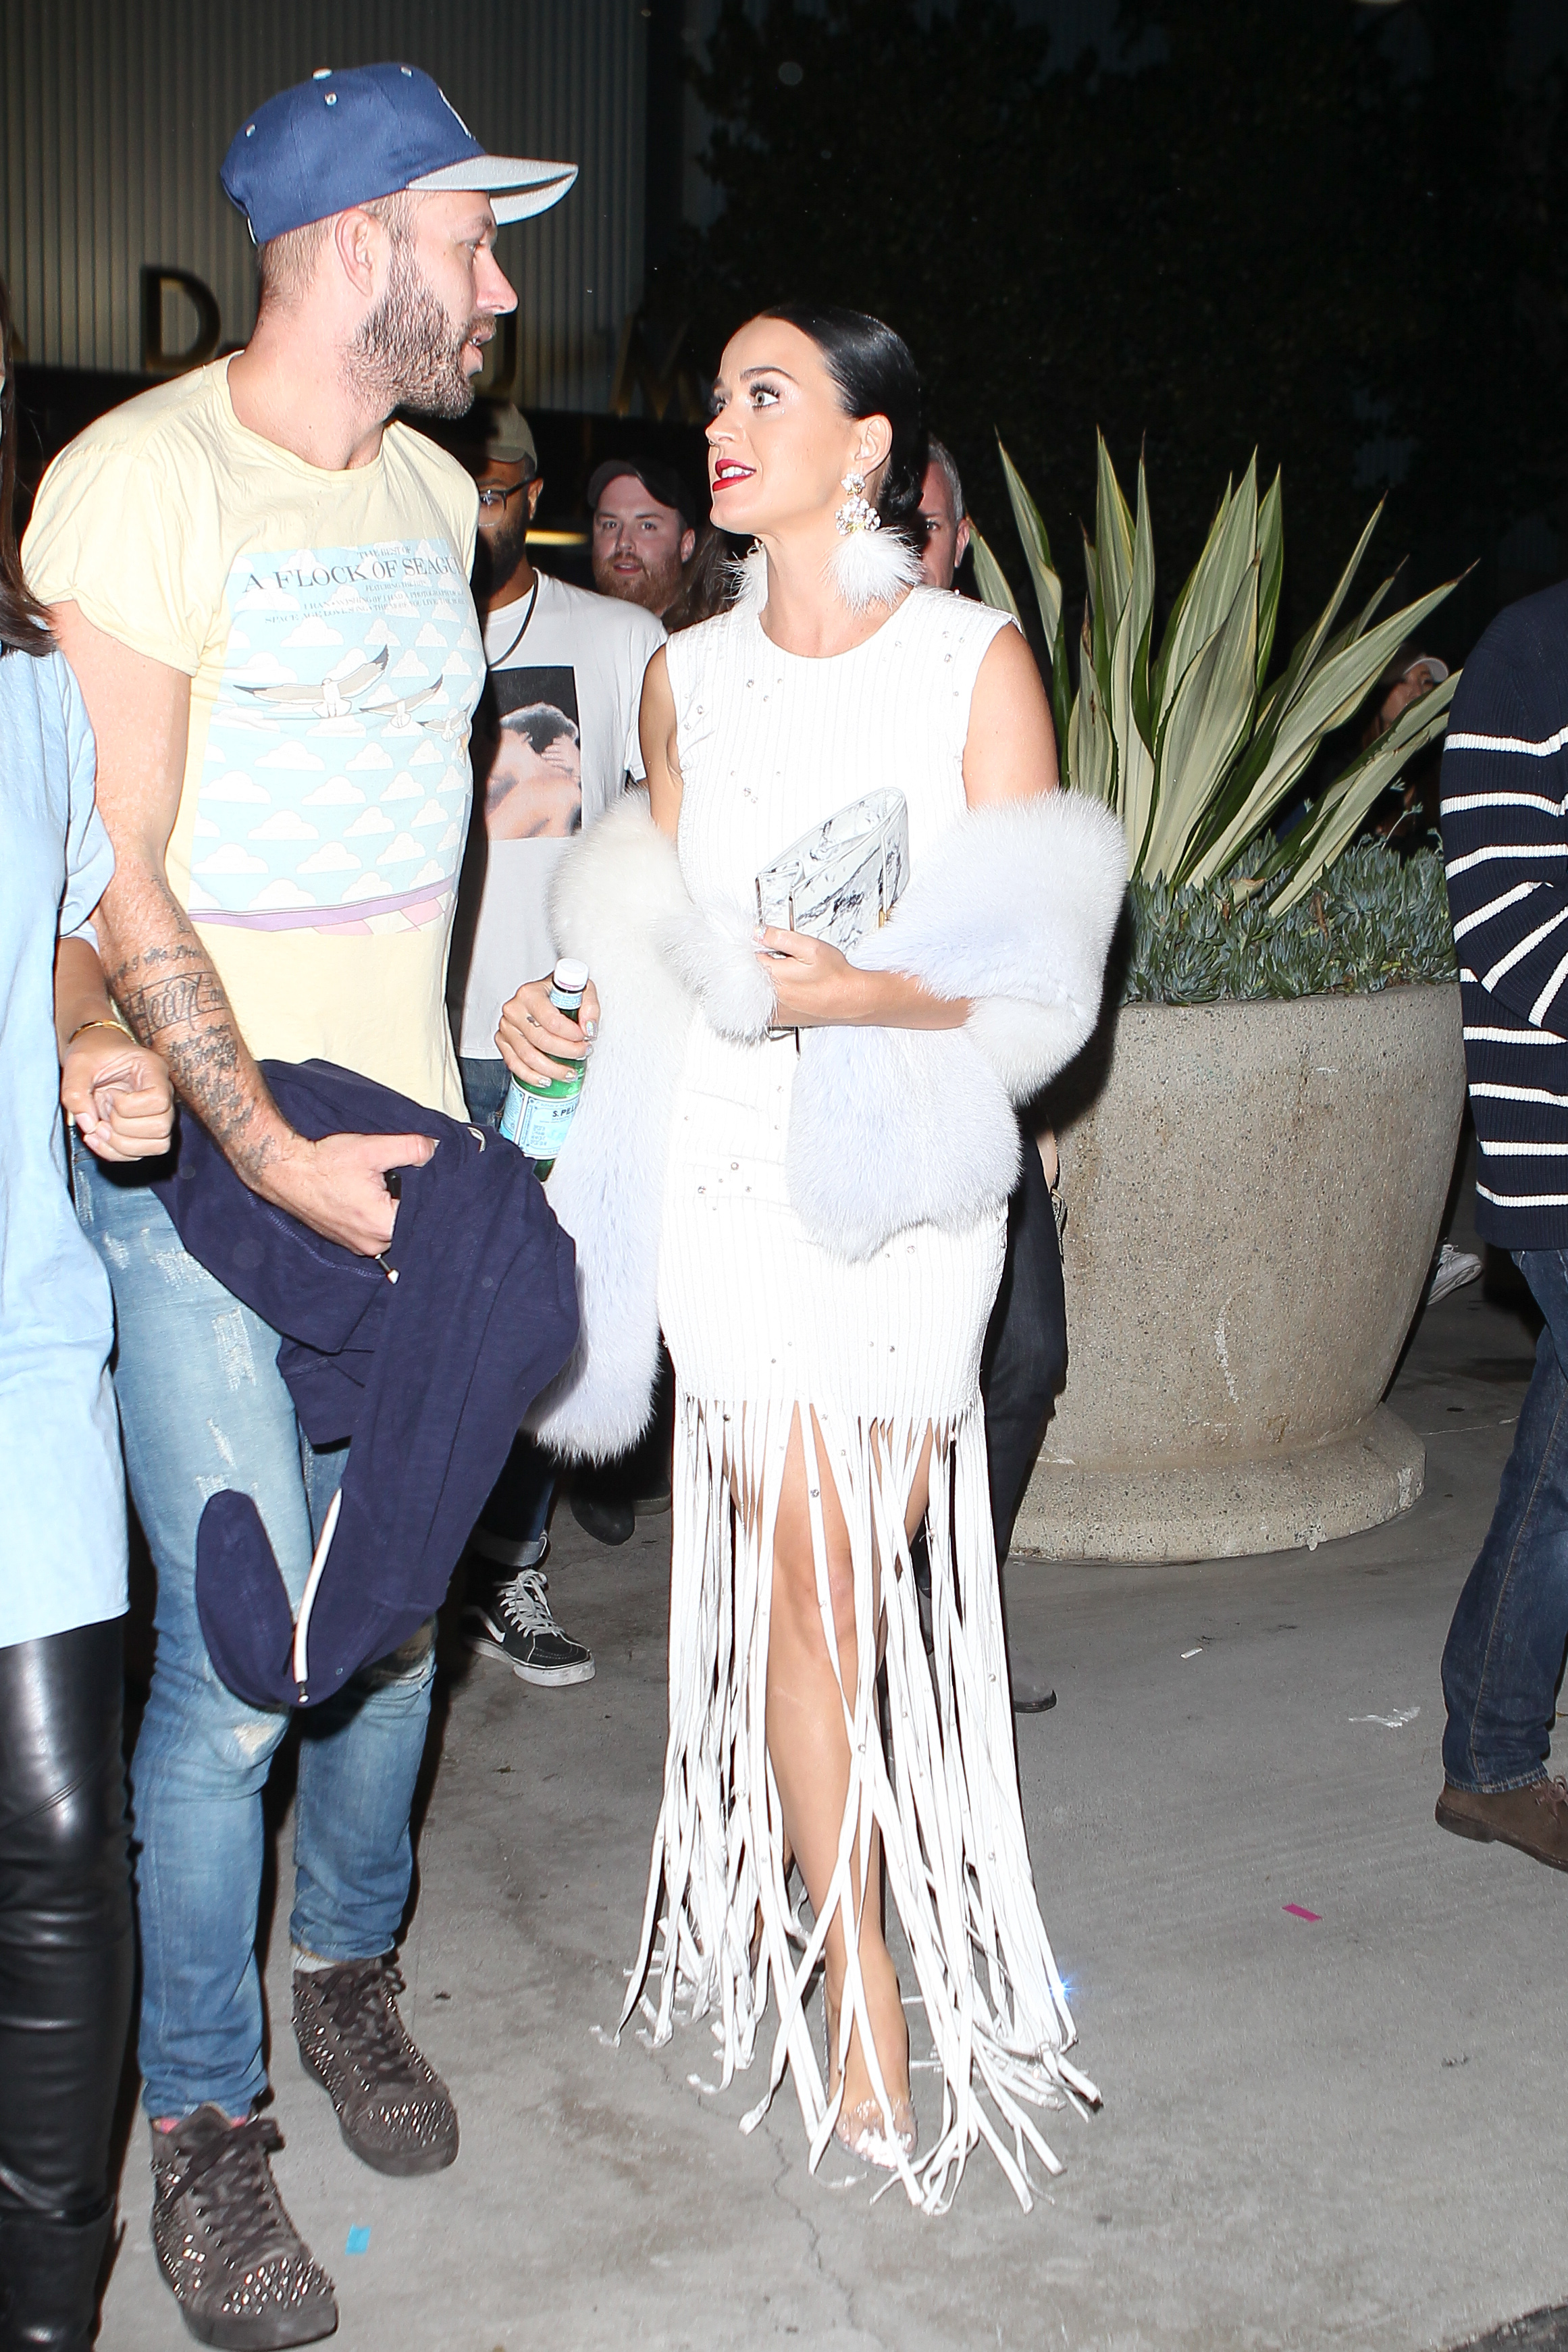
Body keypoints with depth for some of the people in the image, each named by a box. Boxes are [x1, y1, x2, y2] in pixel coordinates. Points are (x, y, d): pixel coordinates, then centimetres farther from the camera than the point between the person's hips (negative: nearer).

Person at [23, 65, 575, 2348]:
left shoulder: (435, 492, 13)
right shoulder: (136, 478, -8)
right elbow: (119, 870, -13)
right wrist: (268, 1150, -18)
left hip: (396, 1134, 6)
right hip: (195, 1158, -6)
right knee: (237, 1661, -5)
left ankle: (346, 1962, 36)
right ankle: (203, 2115, 15)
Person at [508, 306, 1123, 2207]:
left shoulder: (975, 660, -1)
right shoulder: (687, 678, 11)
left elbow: (1038, 979, -5)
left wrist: (870, 994, -22)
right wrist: (569, 1019, -1)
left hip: (906, 1173, -2)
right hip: (724, 1164, 2)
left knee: (853, 1586, 3)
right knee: (800, 1591, 0)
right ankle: (863, 2014, 13)